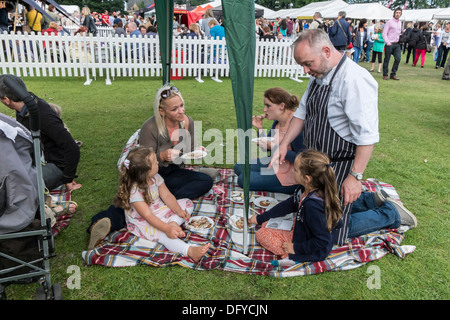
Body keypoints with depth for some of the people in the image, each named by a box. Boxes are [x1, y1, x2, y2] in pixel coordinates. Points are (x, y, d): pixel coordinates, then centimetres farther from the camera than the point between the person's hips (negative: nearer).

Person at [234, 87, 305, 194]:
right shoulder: (277, 122, 3)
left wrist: (273, 147, -28)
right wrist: (259, 128, -4)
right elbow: (266, 147, 11)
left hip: (290, 176, -10)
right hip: (276, 164, 10)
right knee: (239, 168, 15)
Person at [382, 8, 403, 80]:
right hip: (389, 44, -5)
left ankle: (393, 74, 4)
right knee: (387, 60, 0)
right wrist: (387, 42, -15)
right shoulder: (389, 22, -1)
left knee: (398, 58, -5)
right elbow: (384, 33, -6)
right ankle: (385, 75, 10)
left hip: (397, 44, 5)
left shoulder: (400, 23, 16)